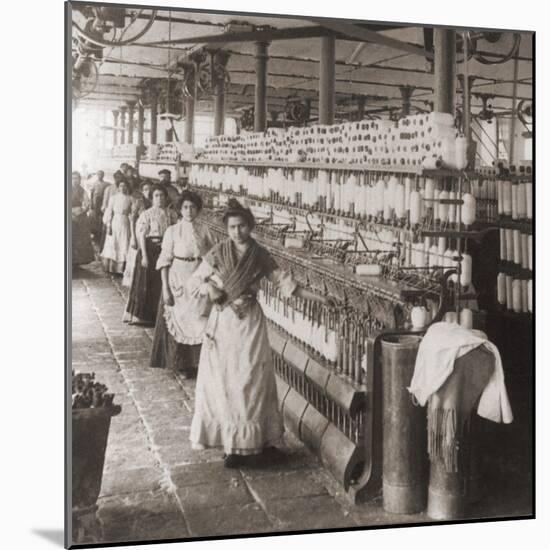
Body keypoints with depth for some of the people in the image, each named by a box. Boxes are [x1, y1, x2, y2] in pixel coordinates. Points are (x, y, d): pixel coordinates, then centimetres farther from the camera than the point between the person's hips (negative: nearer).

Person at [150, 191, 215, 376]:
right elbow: (165, 261, -5)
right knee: (178, 322, 5)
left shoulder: (203, 230, 3)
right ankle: (180, 364, 18)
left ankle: (196, 360, 18)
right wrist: (165, 288, -10)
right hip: (178, 281, -2)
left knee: (199, 324, 3)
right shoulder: (172, 231, -4)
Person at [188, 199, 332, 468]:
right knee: (220, 381, 0)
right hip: (223, 322, 0)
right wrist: (208, 288, -16)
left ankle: (245, 442, 9)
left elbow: (284, 282, 5)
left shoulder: (260, 256, 1)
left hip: (250, 323, 0)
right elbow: (194, 281, 5)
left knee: (250, 380, -1)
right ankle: (228, 437, 10)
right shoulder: (217, 254, -1)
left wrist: (316, 297, 1)